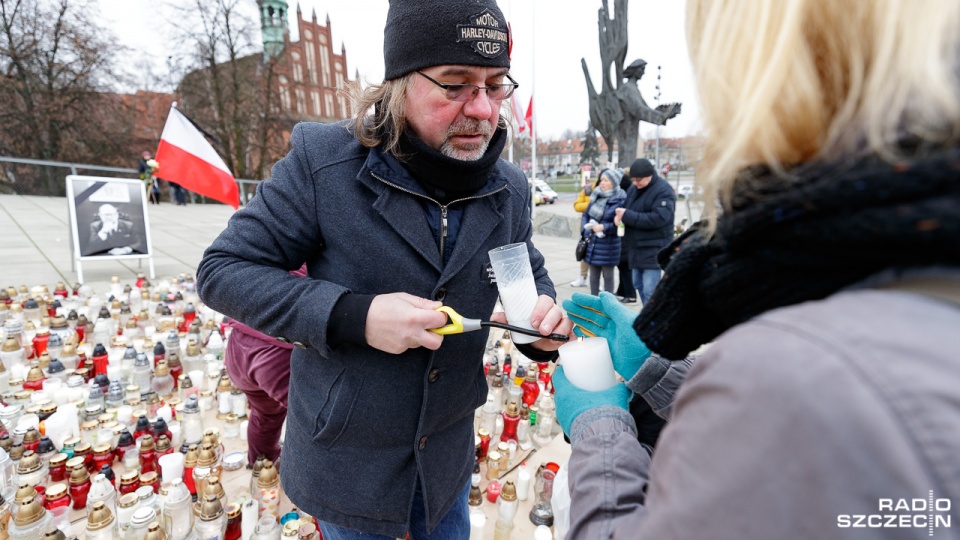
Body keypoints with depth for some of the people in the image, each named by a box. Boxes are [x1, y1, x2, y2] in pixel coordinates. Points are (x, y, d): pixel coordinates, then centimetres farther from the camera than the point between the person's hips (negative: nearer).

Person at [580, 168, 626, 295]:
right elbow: (586, 214, 13)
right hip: (592, 242, 6)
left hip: (608, 245, -6)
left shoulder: (620, 201, -13)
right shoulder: (597, 197, 8)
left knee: (608, 276, 7)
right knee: (593, 275, 16)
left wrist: (604, 227, -21)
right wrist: (585, 228, -3)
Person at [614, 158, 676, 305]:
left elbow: (658, 218, -25)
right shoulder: (633, 188, 10)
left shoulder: (664, 190, -14)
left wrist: (627, 215, -24)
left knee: (649, 290, -9)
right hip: (635, 246, 8)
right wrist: (620, 215, -8)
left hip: (654, 248, -8)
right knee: (639, 285, 17)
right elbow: (626, 208, 18)